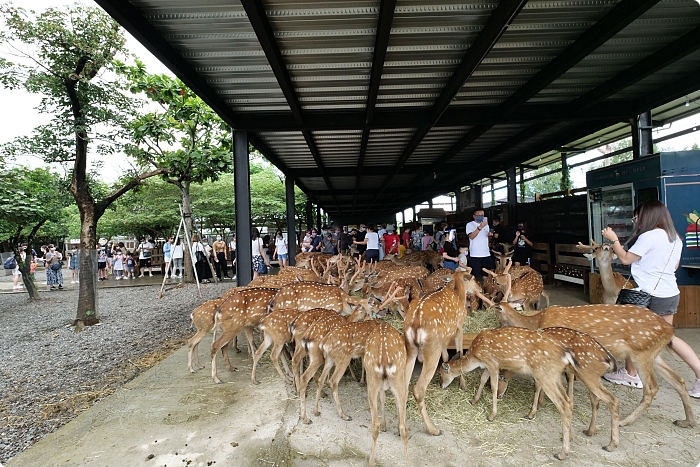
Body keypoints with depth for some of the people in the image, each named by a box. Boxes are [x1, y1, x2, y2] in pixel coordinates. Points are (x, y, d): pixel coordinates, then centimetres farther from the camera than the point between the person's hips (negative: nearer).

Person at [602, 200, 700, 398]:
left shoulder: (648, 236, -18)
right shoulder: (675, 238, 9)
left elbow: (626, 259, -11)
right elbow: (675, 266, 19)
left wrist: (614, 239, -1)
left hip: (651, 296, -8)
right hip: (671, 294, 8)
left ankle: (631, 374, 22)